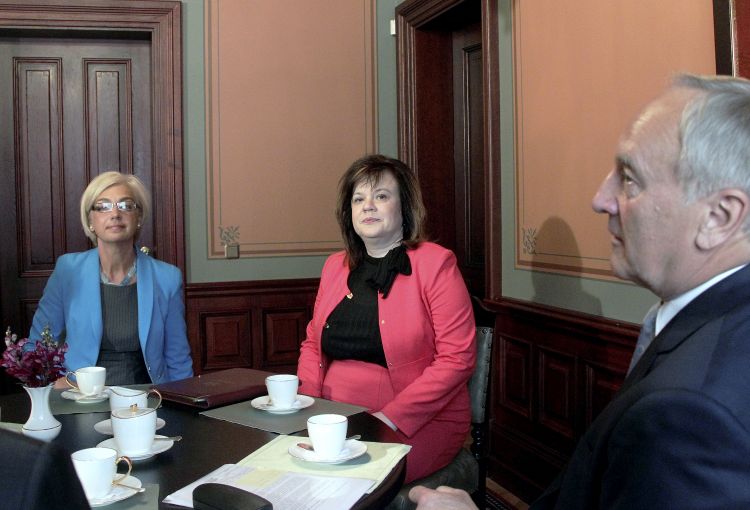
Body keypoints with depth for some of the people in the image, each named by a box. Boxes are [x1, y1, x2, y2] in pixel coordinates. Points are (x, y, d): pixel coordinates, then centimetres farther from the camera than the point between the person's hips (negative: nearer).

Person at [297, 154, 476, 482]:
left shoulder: (436, 264, -5)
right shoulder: (335, 266, 14)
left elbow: (456, 359, -11)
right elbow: (313, 344, 21)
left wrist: (390, 417, -18)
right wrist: (308, 401, 0)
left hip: (420, 425, -5)